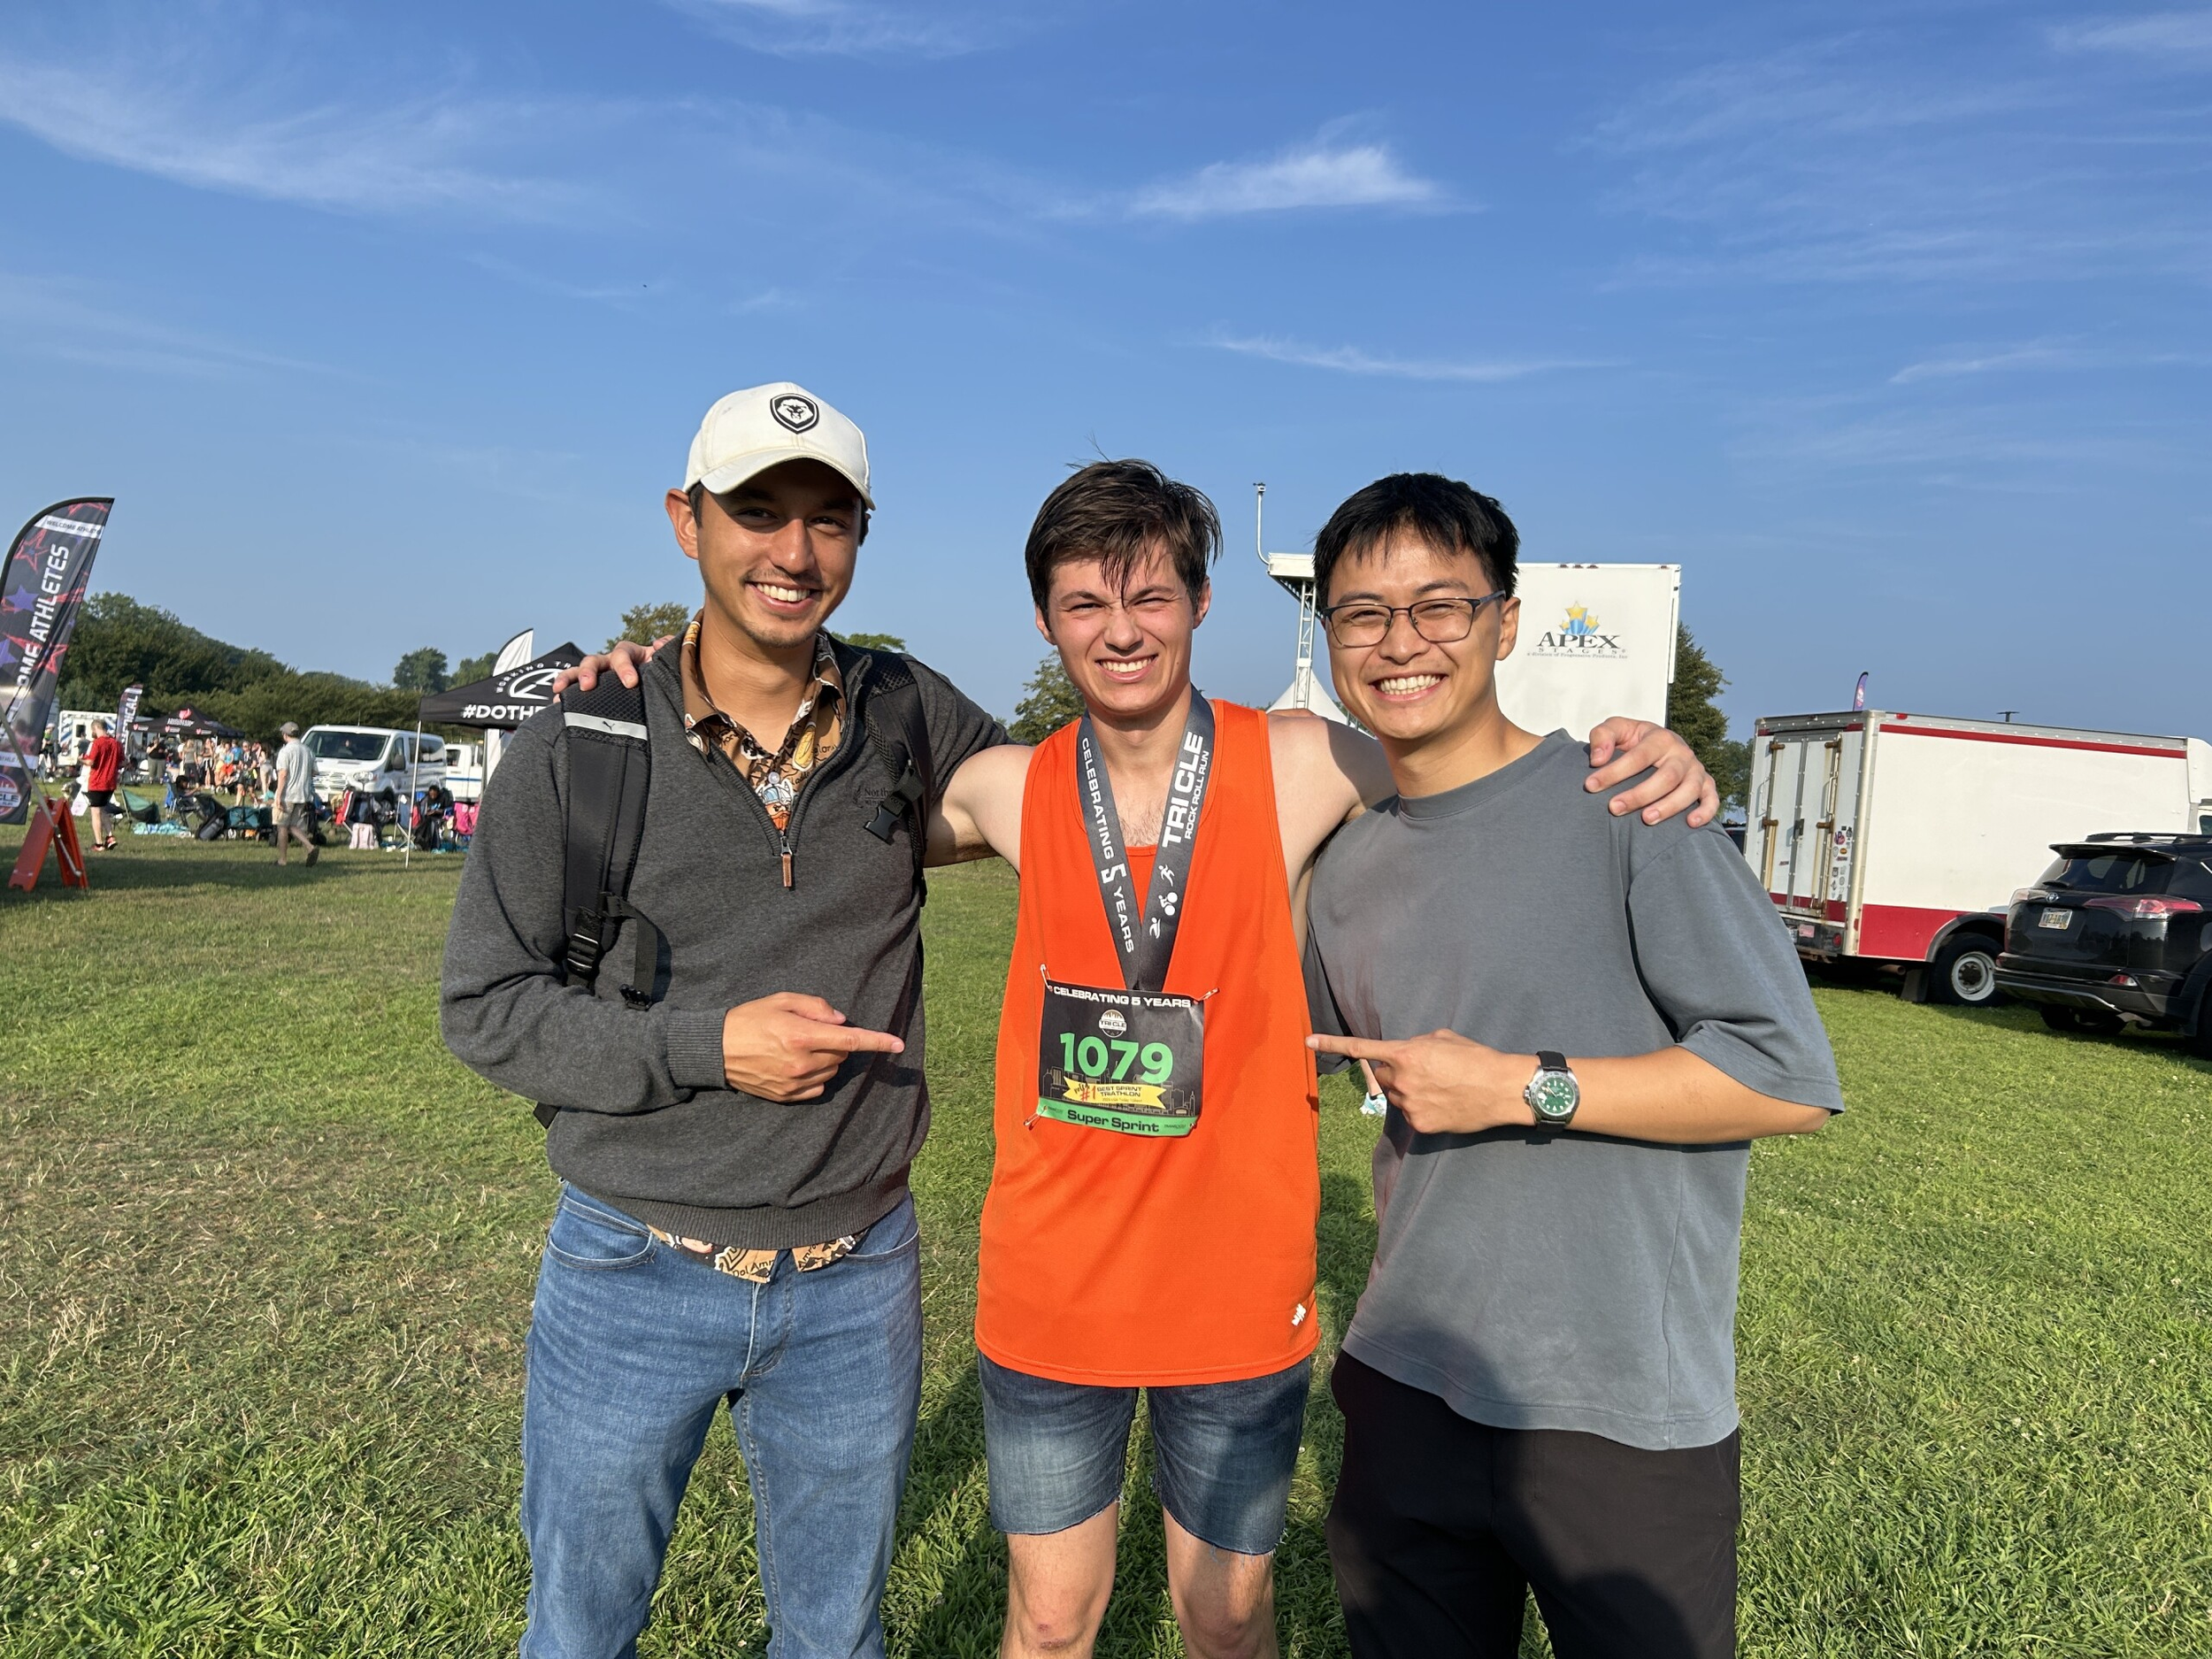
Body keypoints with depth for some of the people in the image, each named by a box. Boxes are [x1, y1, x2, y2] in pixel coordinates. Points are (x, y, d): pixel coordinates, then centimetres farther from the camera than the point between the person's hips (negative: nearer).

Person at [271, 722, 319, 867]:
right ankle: (311, 847, -11)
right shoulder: (307, 751, 9)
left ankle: (281, 860, 8)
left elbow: (283, 774, -16)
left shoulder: (285, 751, -10)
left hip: (288, 795, -6)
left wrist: (278, 796, -16)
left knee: (282, 827, 5)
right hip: (304, 795, 6)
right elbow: (313, 773, 14)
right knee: (294, 827, 11)